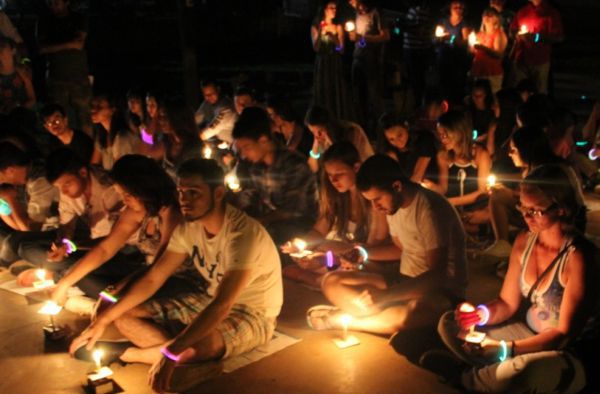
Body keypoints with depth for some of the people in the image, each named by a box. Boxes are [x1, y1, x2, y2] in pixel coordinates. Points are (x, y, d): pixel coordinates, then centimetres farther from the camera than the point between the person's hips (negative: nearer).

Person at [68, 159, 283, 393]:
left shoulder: (243, 233, -30)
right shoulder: (189, 227, -6)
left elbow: (222, 306, -37)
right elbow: (153, 279, -2)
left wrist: (171, 354, -43)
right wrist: (102, 320, -9)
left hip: (253, 315, -7)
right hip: (210, 300, 8)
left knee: (196, 346, -39)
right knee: (124, 317, -3)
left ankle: (126, 353, -11)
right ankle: (192, 359, -18)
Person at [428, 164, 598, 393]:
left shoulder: (578, 257, -23)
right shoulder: (523, 242, -2)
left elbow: (564, 334, -22)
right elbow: (507, 303, 5)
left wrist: (506, 349, -31)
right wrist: (481, 314, -18)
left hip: (572, 355, -7)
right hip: (530, 336, 7)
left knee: (517, 370, -38)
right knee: (449, 324, -2)